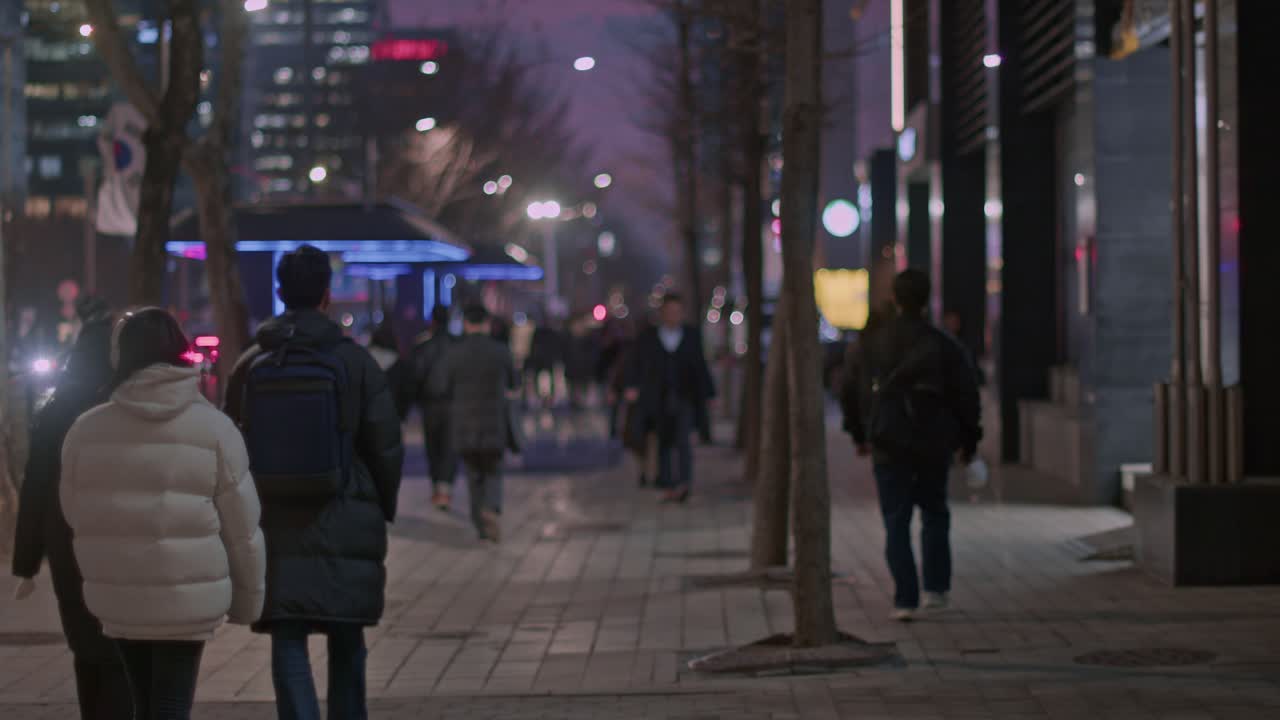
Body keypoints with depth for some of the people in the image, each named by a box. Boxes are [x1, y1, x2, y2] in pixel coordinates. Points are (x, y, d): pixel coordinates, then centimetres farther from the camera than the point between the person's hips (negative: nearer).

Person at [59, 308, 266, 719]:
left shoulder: (86, 430, 0)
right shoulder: (213, 428, -7)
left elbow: (74, 514, 8)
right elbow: (242, 527, -5)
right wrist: (248, 598, 7)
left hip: (116, 597, 3)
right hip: (188, 598, -3)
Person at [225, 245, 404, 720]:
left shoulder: (250, 365, 1)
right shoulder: (355, 362, -6)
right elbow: (386, 446, -5)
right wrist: (383, 509, 11)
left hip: (276, 528, 1)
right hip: (347, 529, -1)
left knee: (288, 644, 2)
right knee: (346, 644, 13)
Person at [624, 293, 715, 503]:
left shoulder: (692, 335, 10)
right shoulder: (646, 338, 8)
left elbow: (700, 366, 12)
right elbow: (637, 366, 5)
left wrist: (708, 394, 11)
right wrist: (632, 387, -8)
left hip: (685, 398, -1)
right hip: (660, 399, 1)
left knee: (683, 439, -16)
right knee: (664, 444, 4)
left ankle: (684, 483, -24)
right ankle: (668, 487, 10)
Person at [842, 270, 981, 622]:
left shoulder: (870, 344, -1)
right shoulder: (944, 345, -5)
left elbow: (853, 392, 8)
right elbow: (967, 396, -2)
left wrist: (860, 434, 22)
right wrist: (969, 440, 10)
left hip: (888, 447, 0)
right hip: (934, 445, 0)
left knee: (896, 522, 4)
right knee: (934, 514, 19)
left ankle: (906, 599, -4)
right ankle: (936, 588, 12)